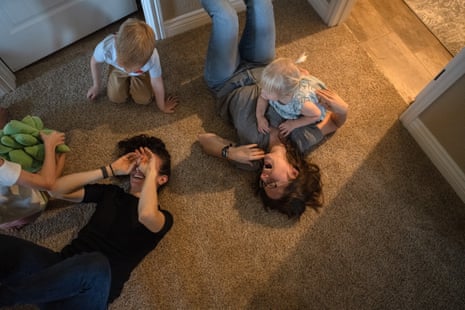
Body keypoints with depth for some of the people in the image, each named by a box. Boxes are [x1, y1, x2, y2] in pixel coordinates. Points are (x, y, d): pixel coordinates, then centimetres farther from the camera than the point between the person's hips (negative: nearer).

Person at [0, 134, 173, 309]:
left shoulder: (162, 217, 0)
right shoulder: (111, 192, 16)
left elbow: (146, 215, -26)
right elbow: (58, 190, 8)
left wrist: (150, 171, -10)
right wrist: (111, 170, 5)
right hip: (62, 267, 4)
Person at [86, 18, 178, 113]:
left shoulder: (152, 57, -46)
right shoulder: (105, 47, -42)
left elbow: (157, 83, -26)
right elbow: (95, 62, -15)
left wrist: (162, 106, -8)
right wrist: (96, 86, 1)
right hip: (117, 69, 1)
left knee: (143, 99, -5)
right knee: (115, 98, -2)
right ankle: (127, 81, 27)